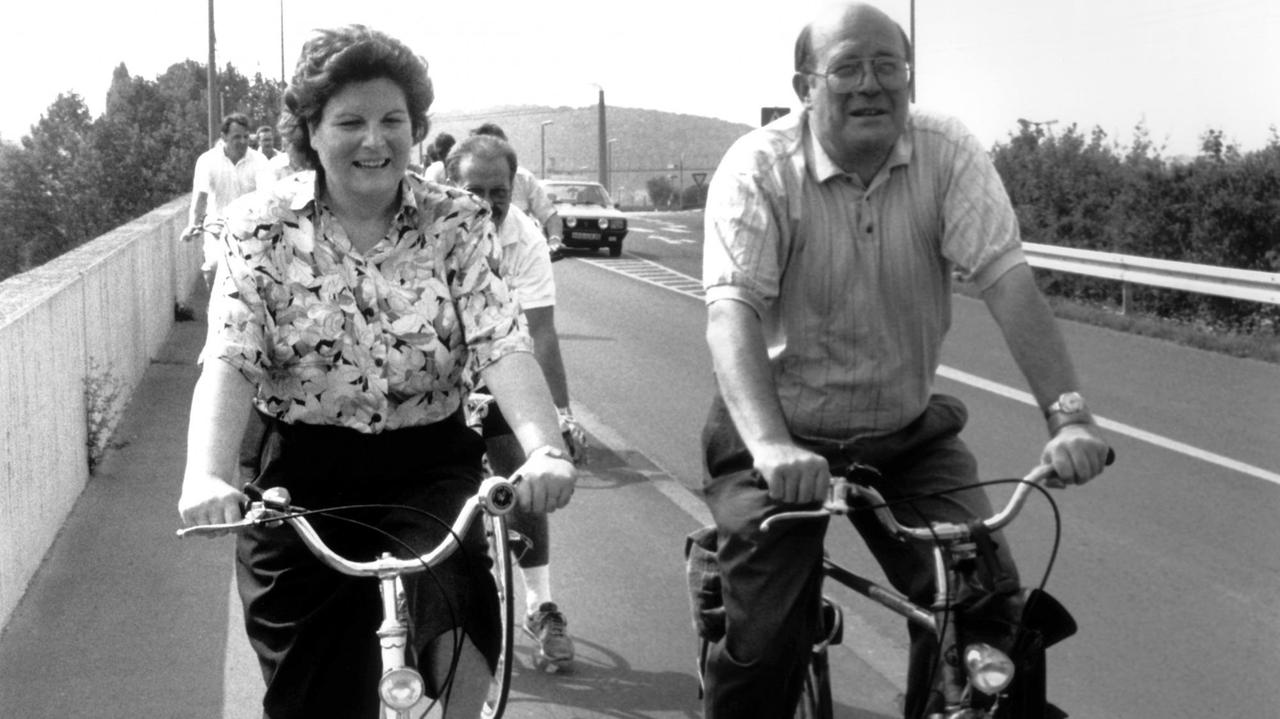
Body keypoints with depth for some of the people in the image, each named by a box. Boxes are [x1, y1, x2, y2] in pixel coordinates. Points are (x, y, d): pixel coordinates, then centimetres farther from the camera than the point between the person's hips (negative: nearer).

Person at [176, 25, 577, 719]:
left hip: (428, 464, 0)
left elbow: (504, 345, -16)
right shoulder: (261, 226, -5)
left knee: (452, 579, -30)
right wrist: (205, 477, -34)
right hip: (303, 475, 0)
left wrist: (545, 448, -35)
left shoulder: (457, 223, -3)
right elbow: (229, 360, -16)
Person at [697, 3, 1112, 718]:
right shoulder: (759, 167, -17)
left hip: (909, 434, 3)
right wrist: (771, 446, -44)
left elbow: (1008, 279, -18)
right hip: (787, 437, -3)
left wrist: (1070, 414, -32)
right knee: (766, 641, -10)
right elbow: (732, 310, -28)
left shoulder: (948, 152, -9)